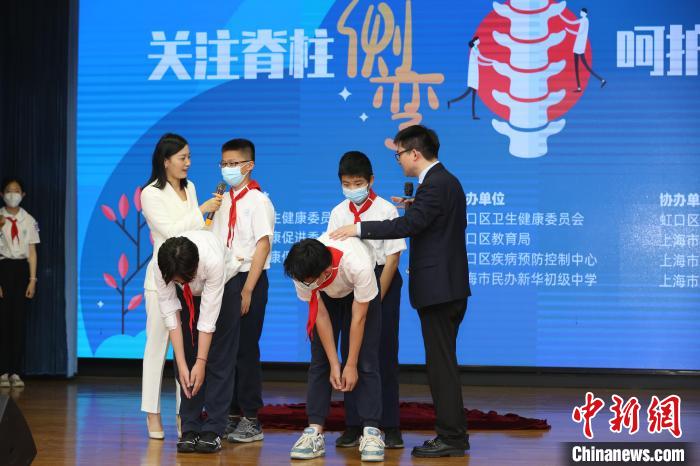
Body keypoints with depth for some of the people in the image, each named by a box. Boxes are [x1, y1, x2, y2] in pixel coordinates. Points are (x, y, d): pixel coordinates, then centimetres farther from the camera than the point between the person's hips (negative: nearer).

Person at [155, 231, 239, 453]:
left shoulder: (214, 260, -43)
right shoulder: (162, 268, -34)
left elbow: (208, 317, -36)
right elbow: (170, 314, -27)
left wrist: (201, 362, -32)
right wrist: (182, 364, -28)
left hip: (220, 291, -2)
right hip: (186, 298, 2)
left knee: (219, 360, -9)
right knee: (186, 358, -6)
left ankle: (213, 430, -7)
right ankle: (190, 429, 0)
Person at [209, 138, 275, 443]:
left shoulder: (257, 201, -8)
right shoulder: (223, 202, 12)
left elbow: (263, 246, -13)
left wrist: (247, 289, -16)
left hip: (248, 280, -7)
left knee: (246, 349, -3)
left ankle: (251, 420, 5)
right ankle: (232, 413, 20)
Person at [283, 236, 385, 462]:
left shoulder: (359, 265, -43)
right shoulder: (302, 272, -33)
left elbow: (358, 318, -29)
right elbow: (320, 315, -20)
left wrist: (351, 365, -21)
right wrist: (334, 364, -18)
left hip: (359, 293, -2)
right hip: (326, 297, 3)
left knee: (366, 361, -12)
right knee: (319, 360, -7)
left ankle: (371, 432, -12)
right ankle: (314, 433, -7)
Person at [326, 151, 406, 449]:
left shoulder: (386, 210, -8)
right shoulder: (338, 213, 4)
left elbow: (392, 257, -9)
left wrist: (376, 298, -12)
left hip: (382, 282, -3)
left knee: (384, 354, -1)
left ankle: (389, 427, 7)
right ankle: (353, 426, 12)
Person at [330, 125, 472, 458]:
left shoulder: (435, 185, -16)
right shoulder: (445, 180, 16)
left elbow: (407, 226, -25)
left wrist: (358, 229, -22)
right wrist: (413, 207, 11)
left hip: (438, 289, -11)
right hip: (449, 287, 11)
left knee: (442, 365, -6)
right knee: (443, 364, 14)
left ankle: (452, 438, -1)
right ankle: (453, 433, 19)